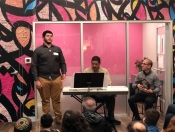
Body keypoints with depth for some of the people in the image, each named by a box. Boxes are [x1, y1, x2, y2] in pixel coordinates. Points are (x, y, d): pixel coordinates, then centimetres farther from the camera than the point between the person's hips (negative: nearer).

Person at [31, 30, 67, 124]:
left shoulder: (57, 49, 11)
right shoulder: (38, 50, 3)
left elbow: (62, 63, 13)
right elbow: (34, 66, 0)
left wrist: (63, 73, -4)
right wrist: (36, 80, -7)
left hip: (56, 78, 2)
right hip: (43, 79, -1)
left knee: (56, 100, 6)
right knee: (45, 101, 7)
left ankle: (59, 118, 15)